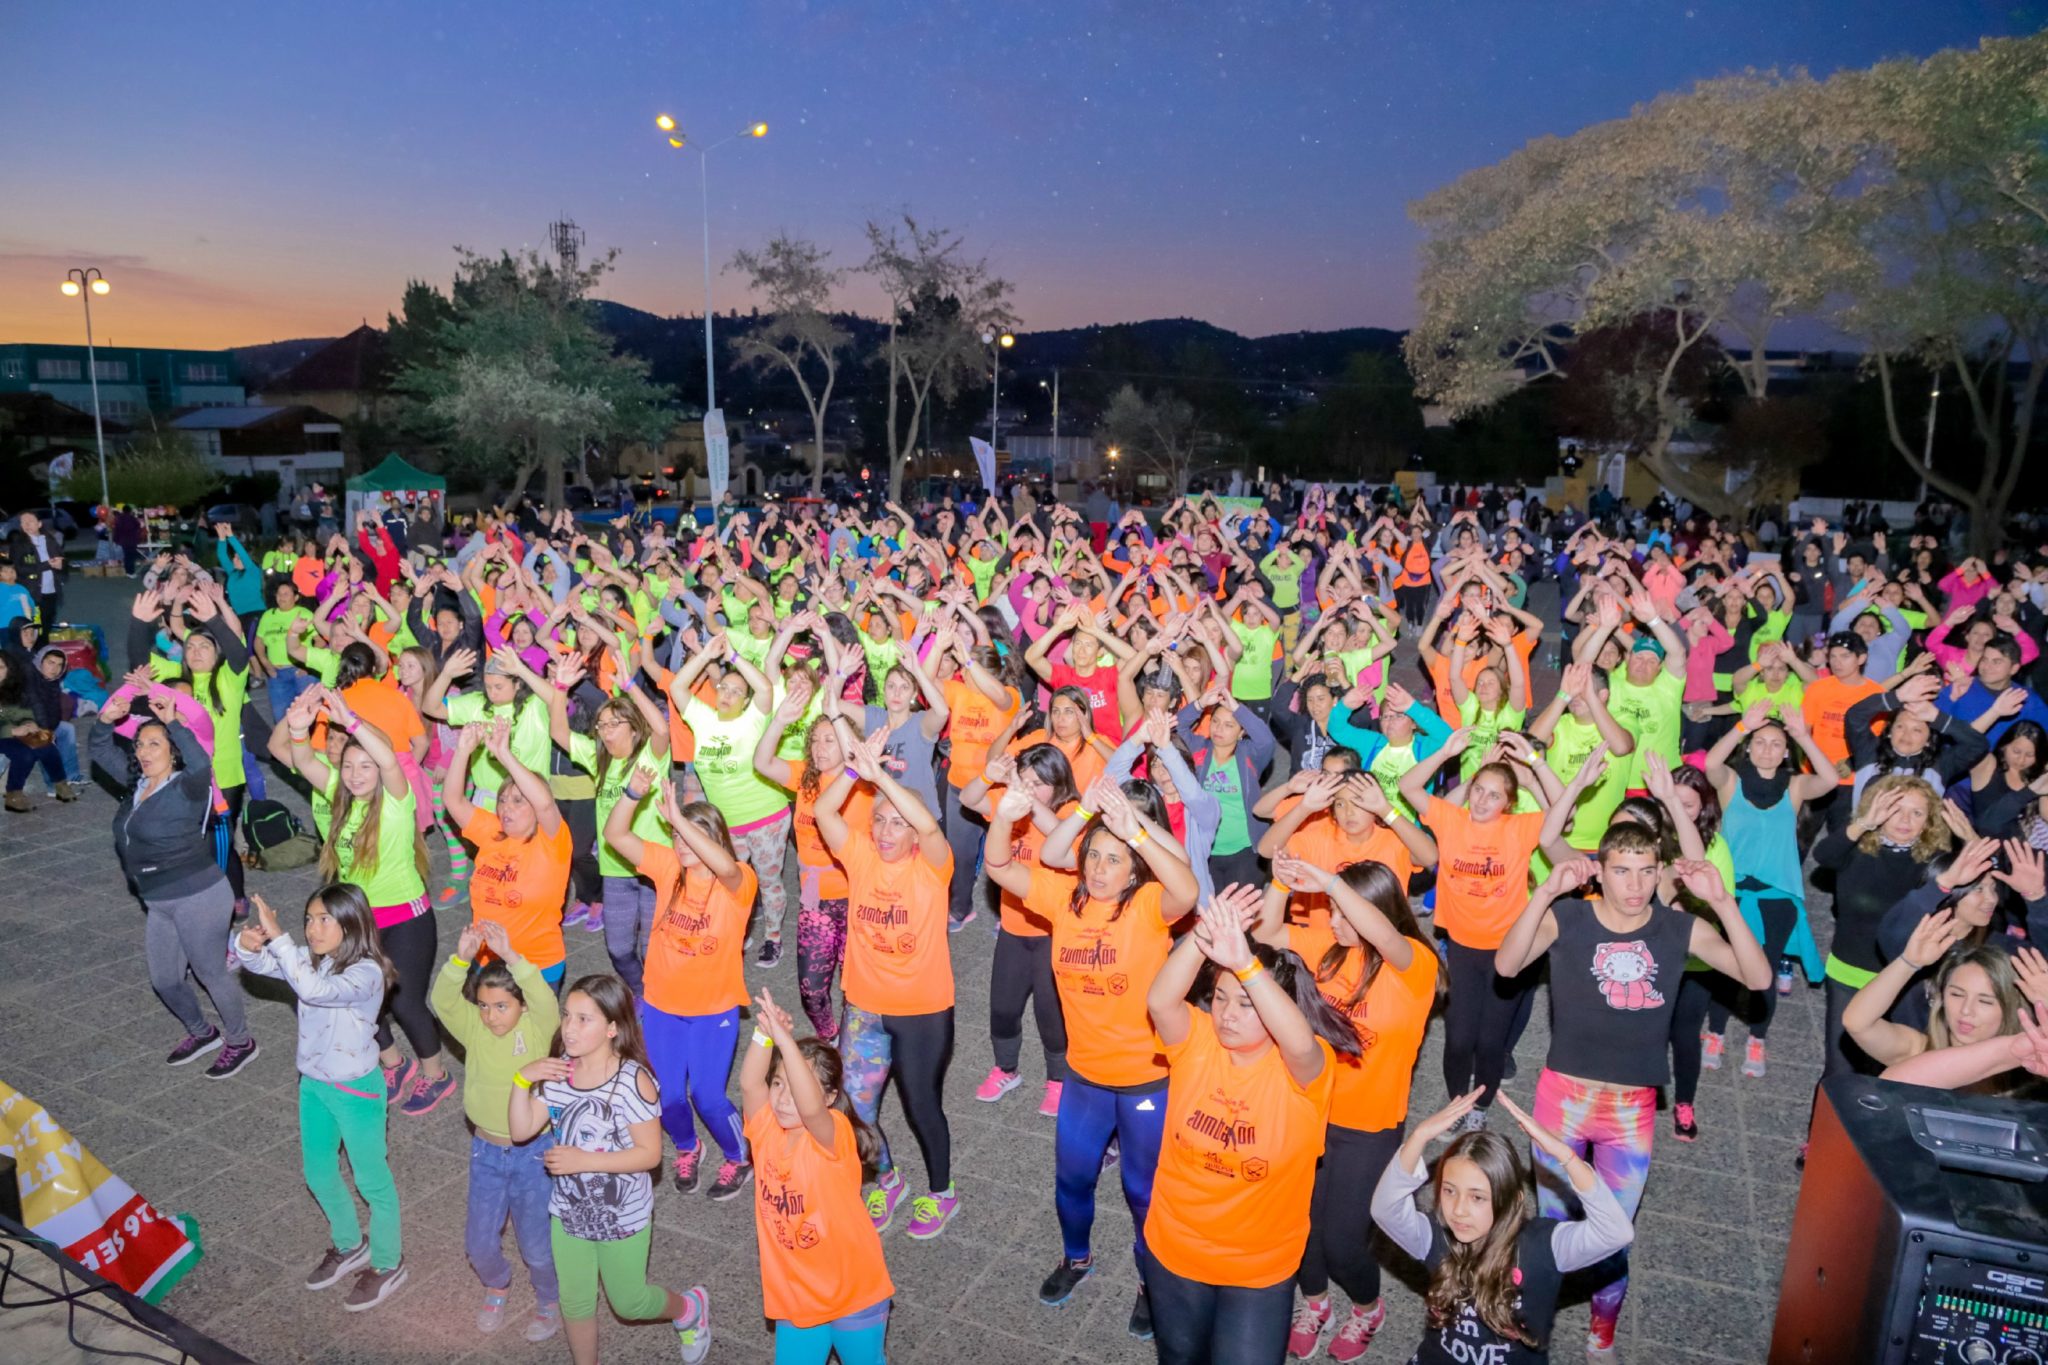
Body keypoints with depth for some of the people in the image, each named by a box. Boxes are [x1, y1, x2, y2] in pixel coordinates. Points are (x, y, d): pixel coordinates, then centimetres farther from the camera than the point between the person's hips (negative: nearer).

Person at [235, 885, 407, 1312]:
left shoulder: (366, 972, -28)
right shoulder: (311, 959, -4)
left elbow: (314, 989, -43)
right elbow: (260, 964, -8)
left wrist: (276, 936, -43)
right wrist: (247, 944, -32)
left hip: (356, 1090, -8)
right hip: (313, 1084, 8)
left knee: (372, 1180, 9)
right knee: (318, 1174, 23)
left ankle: (387, 1265, 30)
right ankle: (349, 1246, 47)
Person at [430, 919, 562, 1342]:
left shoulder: (537, 1028, -17)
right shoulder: (474, 1029, -9)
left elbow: (546, 1001, -39)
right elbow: (442, 1000, -25)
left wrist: (511, 956, -49)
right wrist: (461, 958, -43)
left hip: (533, 1151, -3)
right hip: (485, 1150, 4)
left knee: (536, 1243, 8)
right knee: (479, 1242, 16)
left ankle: (550, 1300, 38)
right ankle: (496, 1286, 49)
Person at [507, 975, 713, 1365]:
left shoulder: (632, 1081, -27)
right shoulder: (557, 1072, -10)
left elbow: (650, 1153, -23)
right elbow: (521, 1131, -6)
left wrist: (585, 1160, -29)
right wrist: (522, 1079, -19)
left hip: (623, 1215, -5)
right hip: (568, 1211, 5)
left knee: (628, 1303, 15)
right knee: (575, 1302, 20)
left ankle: (690, 1308, 44)